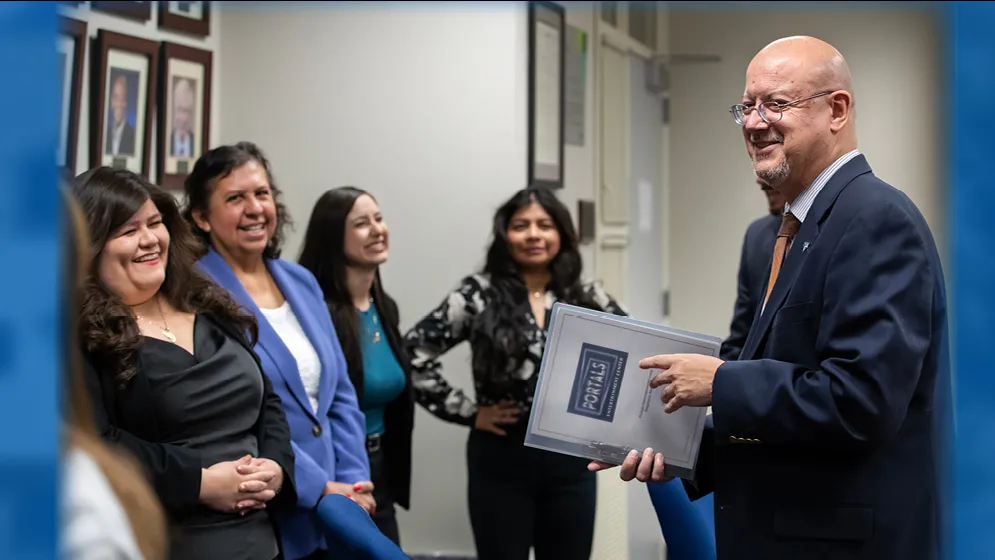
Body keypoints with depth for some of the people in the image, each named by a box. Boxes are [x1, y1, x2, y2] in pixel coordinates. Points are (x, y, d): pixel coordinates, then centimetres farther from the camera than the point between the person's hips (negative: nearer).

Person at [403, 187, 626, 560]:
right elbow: (414, 352, -10)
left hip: (571, 459, 3)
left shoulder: (586, 298, 5)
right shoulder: (479, 295, -6)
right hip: (502, 459, -3)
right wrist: (469, 413, -10)